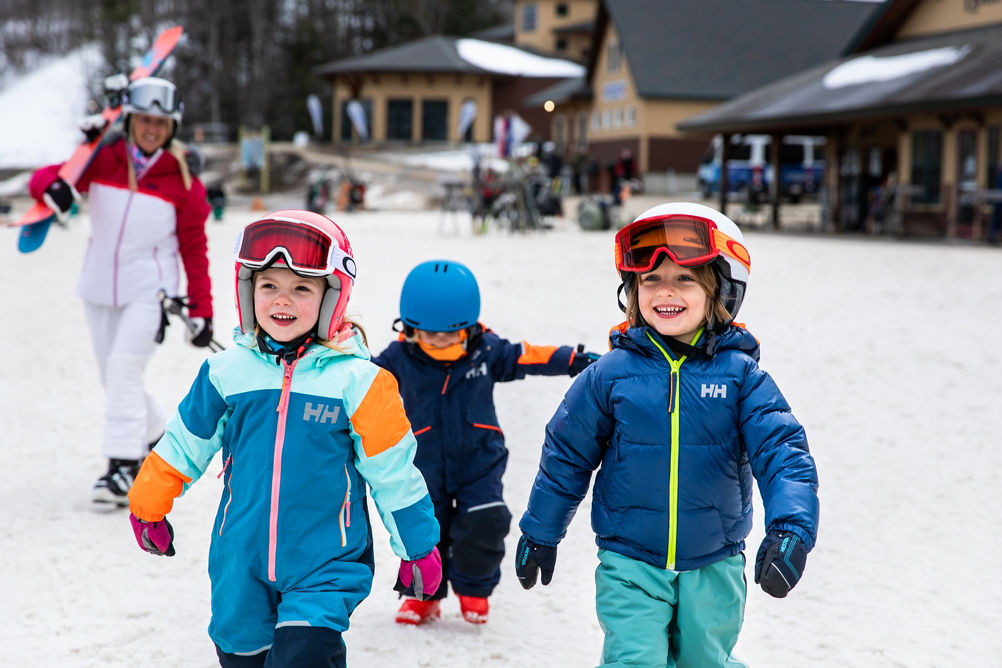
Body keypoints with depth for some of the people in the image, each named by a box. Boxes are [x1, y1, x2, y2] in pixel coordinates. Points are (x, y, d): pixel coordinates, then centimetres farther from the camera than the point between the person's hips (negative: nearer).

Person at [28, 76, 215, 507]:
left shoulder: (182, 179, -6)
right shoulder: (103, 160, -2)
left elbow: (194, 247, -2)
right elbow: (45, 176, -5)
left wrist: (201, 310, -5)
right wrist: (53, 187, -30)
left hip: (149, 288, -4)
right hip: (99, 285, 4)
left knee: (124, 367, -17)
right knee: (113, 377, 11)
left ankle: (123, 464, -12)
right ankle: (153, 438, 34)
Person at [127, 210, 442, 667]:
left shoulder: (354, 379, -9)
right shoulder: (227, 372, -1)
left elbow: (392, 470, -1)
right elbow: (185, 442, 14)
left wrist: (417, 547, 6)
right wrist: (147, 507, 25)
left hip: (326, 565, -4)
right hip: (241, 563, 4)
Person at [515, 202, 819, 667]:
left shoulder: (740, 375, -6)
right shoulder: (610, 374, -5)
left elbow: (782, 450, -10)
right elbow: (566, 455, 5)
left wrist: (790, 527, -25)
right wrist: (540, 532, 12)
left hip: (714, 565, 1)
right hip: (630, 563, -1)